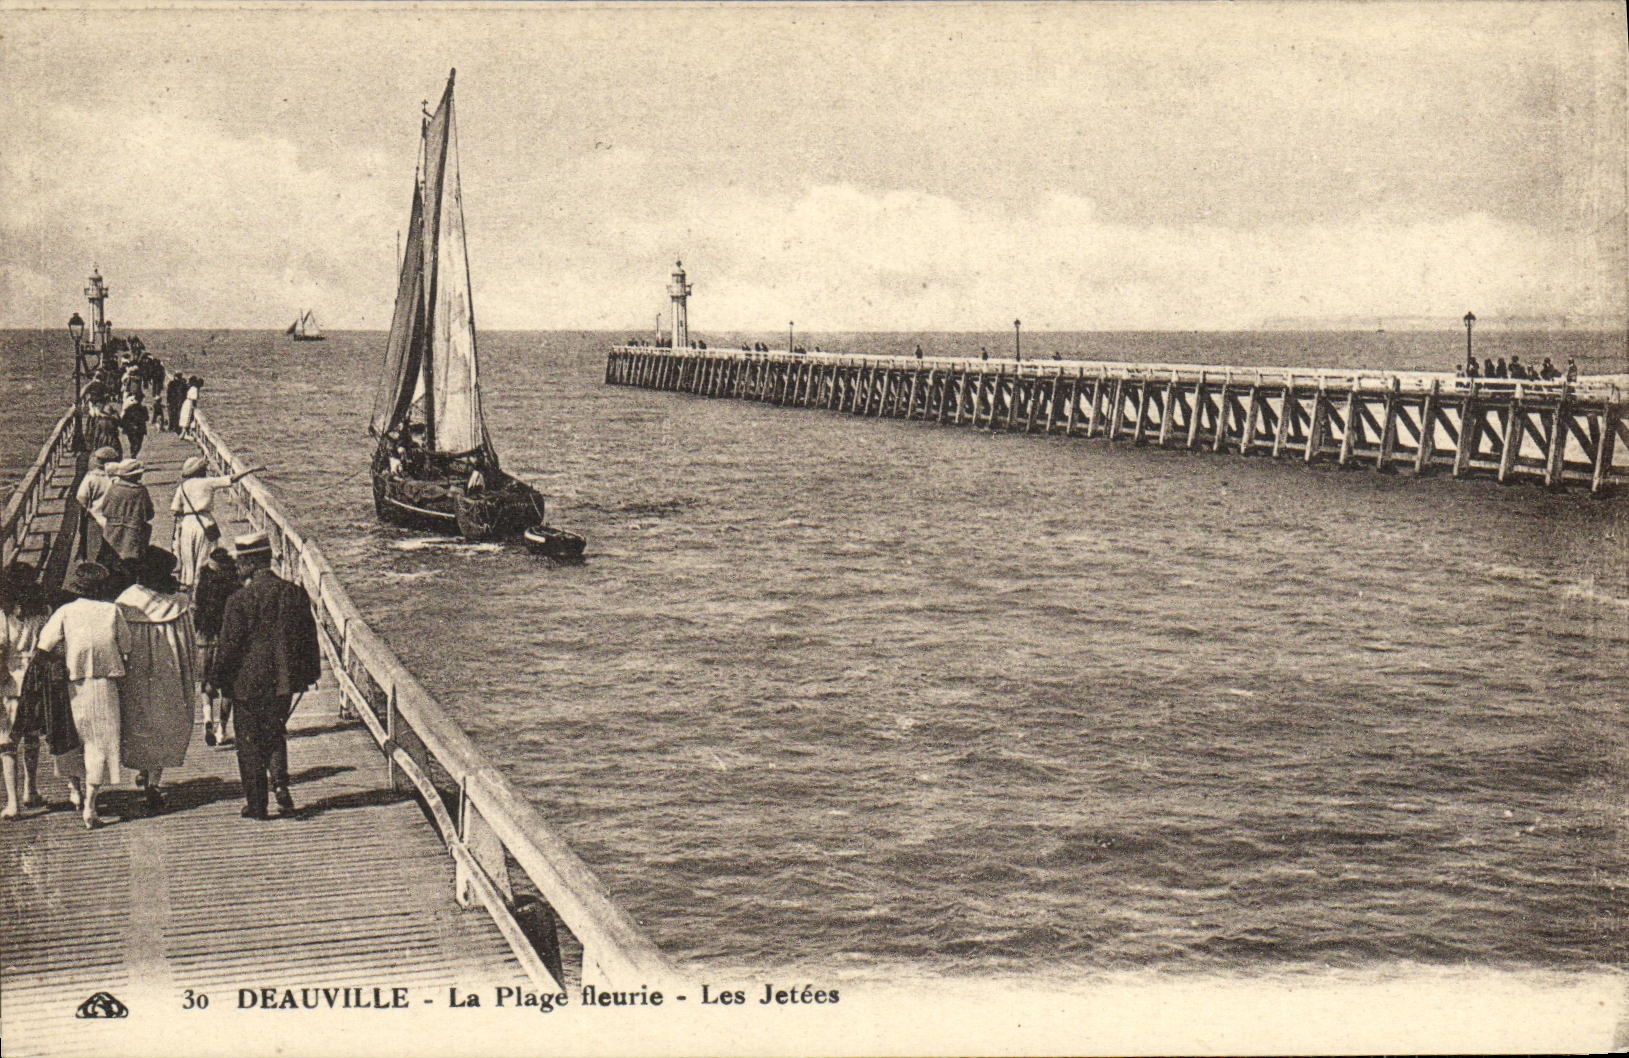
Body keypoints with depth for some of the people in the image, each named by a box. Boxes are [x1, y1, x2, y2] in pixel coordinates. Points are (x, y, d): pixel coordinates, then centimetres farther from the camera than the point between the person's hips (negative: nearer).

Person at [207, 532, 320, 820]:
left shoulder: (240, 599, -15)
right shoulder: (294, 593, -1)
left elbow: (229, 645, -11)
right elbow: (309, 637, 5)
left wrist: (217, 679, 2)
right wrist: (309, 674, 16)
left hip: (249, 681, -4)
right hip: (283, 679, 4)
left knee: (250, 743, 7)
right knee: (276, 734, 22)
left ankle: (255, 804, 10)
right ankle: (280, 783, 3)